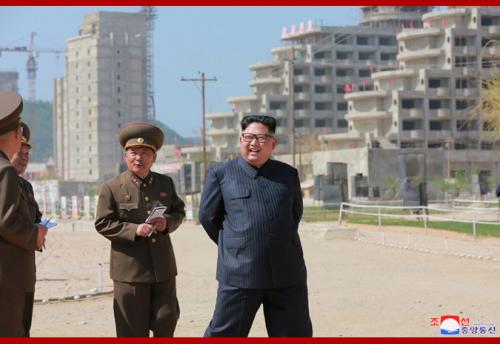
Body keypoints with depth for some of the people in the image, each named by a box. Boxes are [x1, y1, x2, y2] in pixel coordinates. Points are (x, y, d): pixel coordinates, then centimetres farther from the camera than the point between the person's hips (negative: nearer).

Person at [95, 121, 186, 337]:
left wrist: (167, 222, -8)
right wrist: (134, 230, -19)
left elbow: (179, 211, 16)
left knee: (166, 320, 7)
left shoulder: (166, 183, 10)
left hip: (163, 269, 4)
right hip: (130, 269, -4)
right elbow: (103, 224, -6)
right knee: (133, 330, 1)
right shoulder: (111, 188, -3)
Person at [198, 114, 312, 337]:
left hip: (287, 276, 3)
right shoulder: (221, 174, 2)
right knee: (224, 334, 0)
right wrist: (233, 246, 9)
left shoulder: (288, 174, 11)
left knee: (297, 335, 8)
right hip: (240, 274, -3)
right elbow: (207, 216, 7)